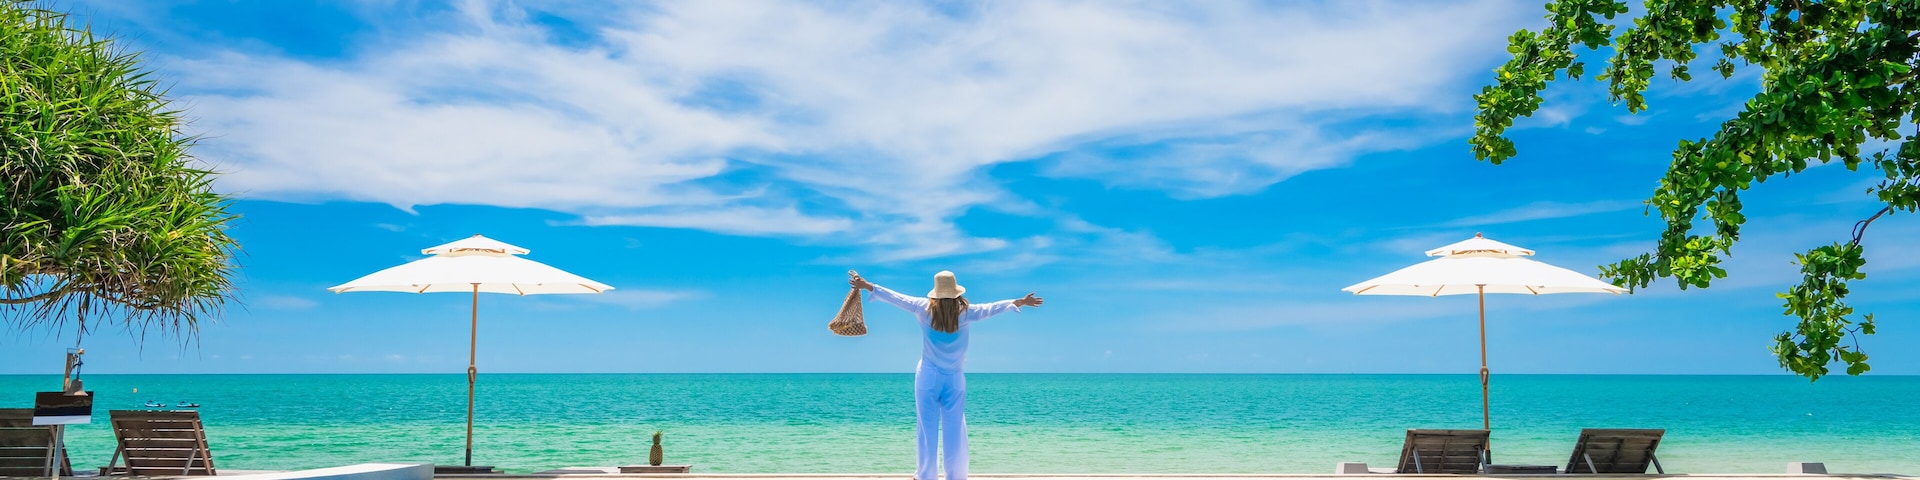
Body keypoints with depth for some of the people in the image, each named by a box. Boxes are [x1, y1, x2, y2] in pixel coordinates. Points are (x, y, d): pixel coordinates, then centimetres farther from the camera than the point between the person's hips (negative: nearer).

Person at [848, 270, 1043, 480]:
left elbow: (896, 298, 0)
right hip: (955, 378, 0)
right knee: (955, 429, 6)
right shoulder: (965, 312, -6)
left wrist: (867, 286, 8)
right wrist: (1019, 302, 14)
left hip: (928, 376, 0)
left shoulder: (925, 309, -6)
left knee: (927, 427, 4)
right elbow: (991, 308, 3)